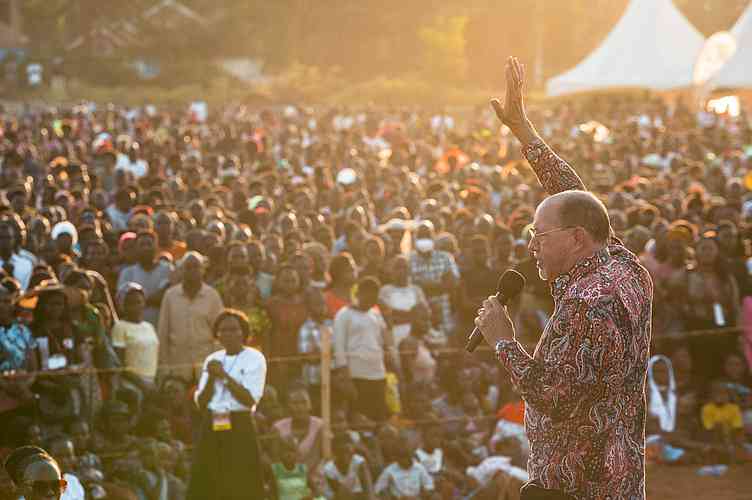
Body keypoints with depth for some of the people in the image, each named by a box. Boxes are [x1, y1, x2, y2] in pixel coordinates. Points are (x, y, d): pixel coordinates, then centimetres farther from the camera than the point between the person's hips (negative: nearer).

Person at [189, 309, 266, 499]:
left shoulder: (254, 359, -1)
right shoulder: (212, 359, 13)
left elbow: (250, 399, -13)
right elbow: (201, 402, 7)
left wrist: (224, 376, -12)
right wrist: (211, 377, -8)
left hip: (239, 428, -5)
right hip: (211, 428, 5)